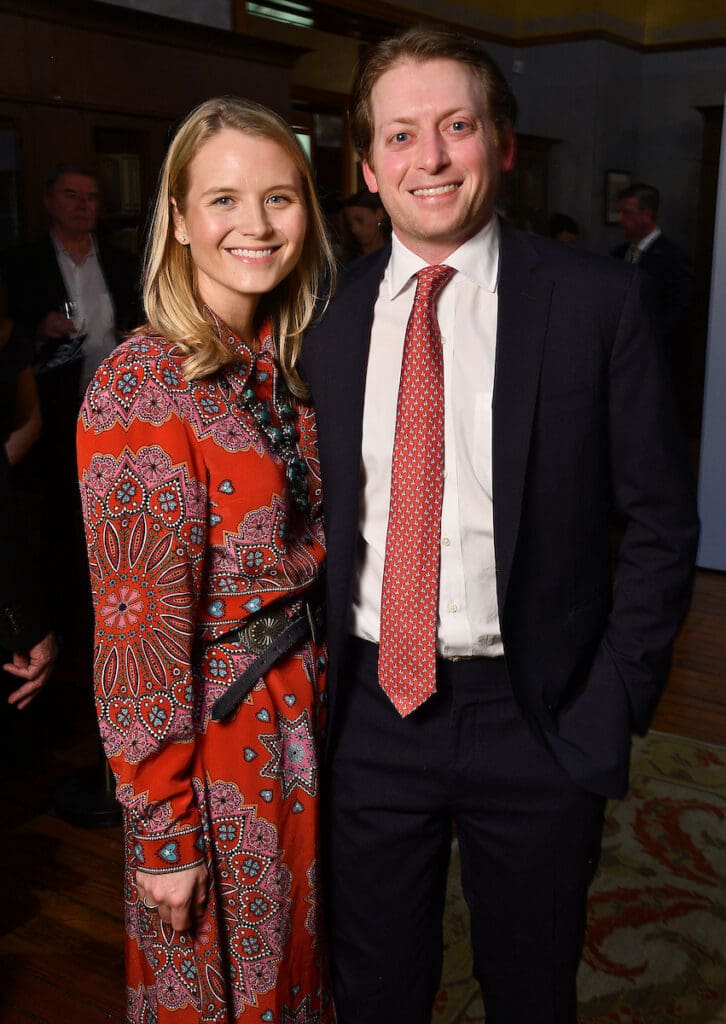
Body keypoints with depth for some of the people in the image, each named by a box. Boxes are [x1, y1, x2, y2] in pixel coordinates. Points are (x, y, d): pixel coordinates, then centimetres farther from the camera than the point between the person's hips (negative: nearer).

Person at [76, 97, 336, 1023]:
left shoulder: (294, 365, 2)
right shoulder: (140, 387, -20)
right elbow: (139, 626, -19)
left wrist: (327, 690, 6)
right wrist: (165, 831, -15)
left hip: (310, 717, 7)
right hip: (216, 738, -6)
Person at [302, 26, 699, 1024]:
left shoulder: (598, 300, -8)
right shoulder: (329, 316, 0)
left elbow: (662, 518, -5)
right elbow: (310, 513, 6)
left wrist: (614, 705, -8)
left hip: (535, 718, -1)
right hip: (371, 709, 2)